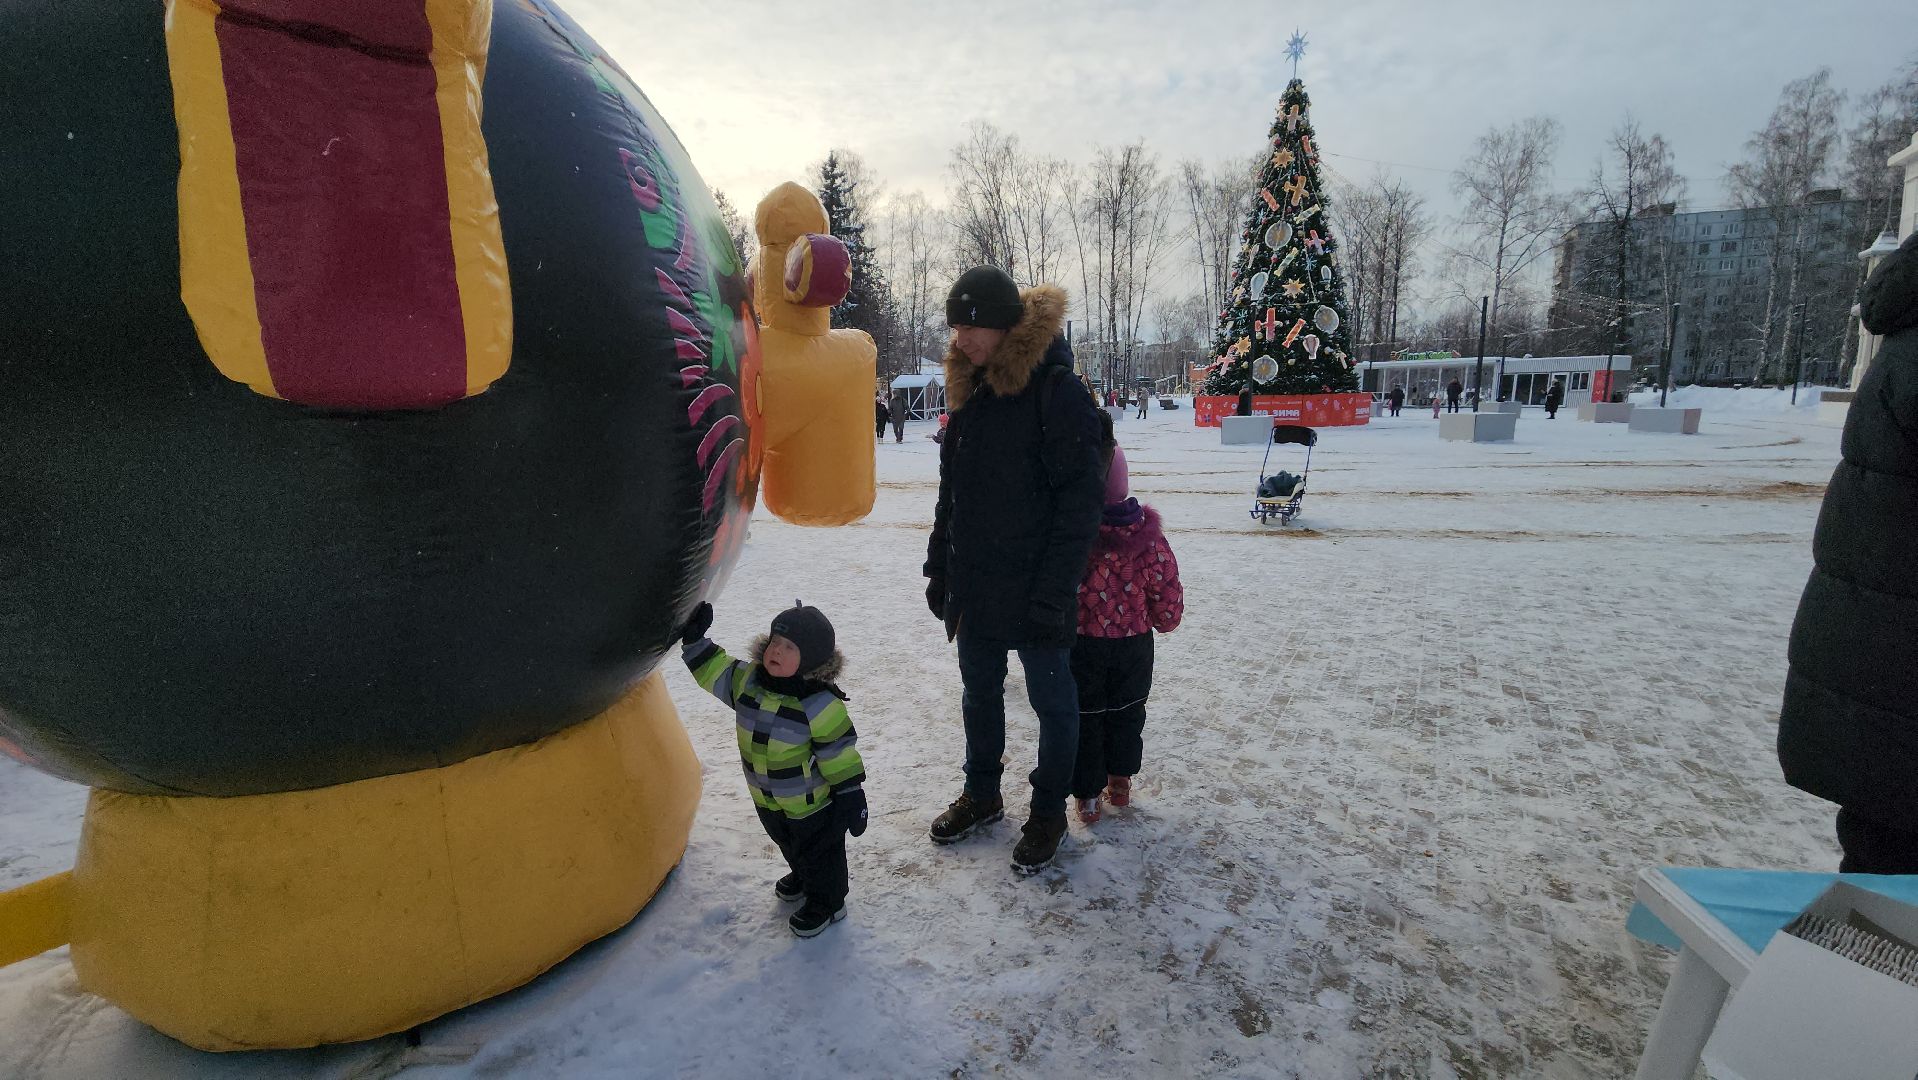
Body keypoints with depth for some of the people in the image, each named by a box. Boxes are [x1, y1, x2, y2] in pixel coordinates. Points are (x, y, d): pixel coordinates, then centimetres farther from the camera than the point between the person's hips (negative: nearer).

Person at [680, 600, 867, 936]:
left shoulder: (819, 703, -29)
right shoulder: (747, 680, -12)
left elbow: (838, 753, -23)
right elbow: (713, 670, -1)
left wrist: (850, 796, -17)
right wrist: (694, 640, -14)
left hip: (813, 803, -7)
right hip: (768, 801, 7)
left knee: (819, 854, 16)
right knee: (790, 847, 32)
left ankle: (826, 903, 40)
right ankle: (803, 878, 60)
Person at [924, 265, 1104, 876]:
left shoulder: (1058, 390, -15)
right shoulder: (970, 391, 8)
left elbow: (1079, 500, -18)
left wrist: (1053, 593, -21)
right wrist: (940, 566, 14)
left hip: (1034, 591, -7)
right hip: (975, 589, 7)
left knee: (1053, 702, 11)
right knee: (979, 694, 20)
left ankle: (1049, 812, 30)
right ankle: (982, 795, 40)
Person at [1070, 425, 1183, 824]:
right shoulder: (1147, 530, -12)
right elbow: (1166, 587, -4)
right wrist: (1165, 619, 15)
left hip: (1081, 644, -3)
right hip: (1134, 641, 3)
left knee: (1084, 717, 13)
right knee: (1127, 711, 23)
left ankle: (1088, 794, 23)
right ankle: (1121, 781, 38)